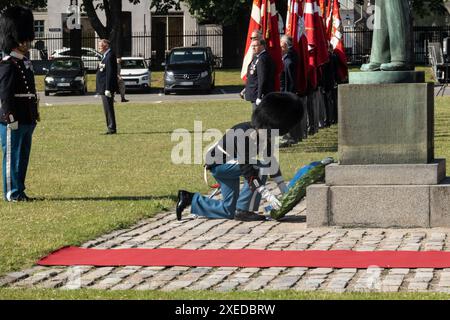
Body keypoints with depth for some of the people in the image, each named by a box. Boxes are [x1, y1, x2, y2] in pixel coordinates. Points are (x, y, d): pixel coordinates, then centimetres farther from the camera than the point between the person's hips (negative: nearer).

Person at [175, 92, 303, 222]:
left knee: (229, 211, 9)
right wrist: (268, 196, -36)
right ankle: (245, 211, -18)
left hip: (229, 164, 9)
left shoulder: (265, 136, -8)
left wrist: (285, 190, -2)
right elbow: (247, 172, -34)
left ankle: (189, 198, 16)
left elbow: (272, 161, 1)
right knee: (260, 168, -27)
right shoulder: (245, 136, -32)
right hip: (218, 163, -9)